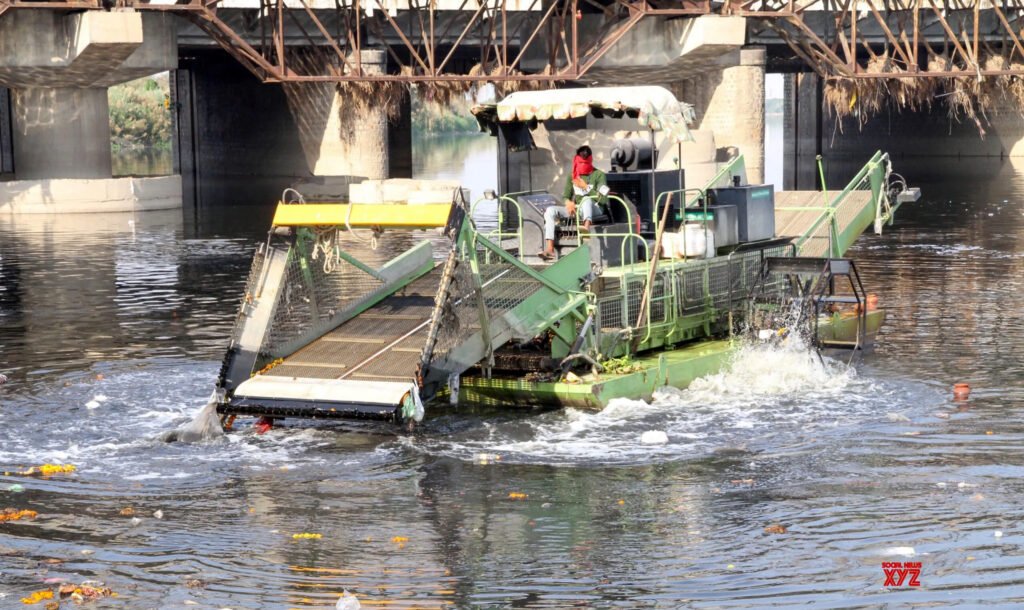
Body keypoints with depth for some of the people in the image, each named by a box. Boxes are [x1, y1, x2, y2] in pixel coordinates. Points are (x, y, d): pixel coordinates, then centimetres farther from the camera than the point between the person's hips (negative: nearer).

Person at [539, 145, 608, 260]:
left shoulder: (599, 175, -2)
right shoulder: (572, 176, 13)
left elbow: (603, 199, -10)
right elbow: (565, 196, 13)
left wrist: (586, 187, -12)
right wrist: (568, 202, -12)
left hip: (594, 209, -5)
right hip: (575, 209, 5)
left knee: (586, 199, -40)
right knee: (550, 210, -17)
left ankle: (587, 224, -74)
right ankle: (549, 249, -29)